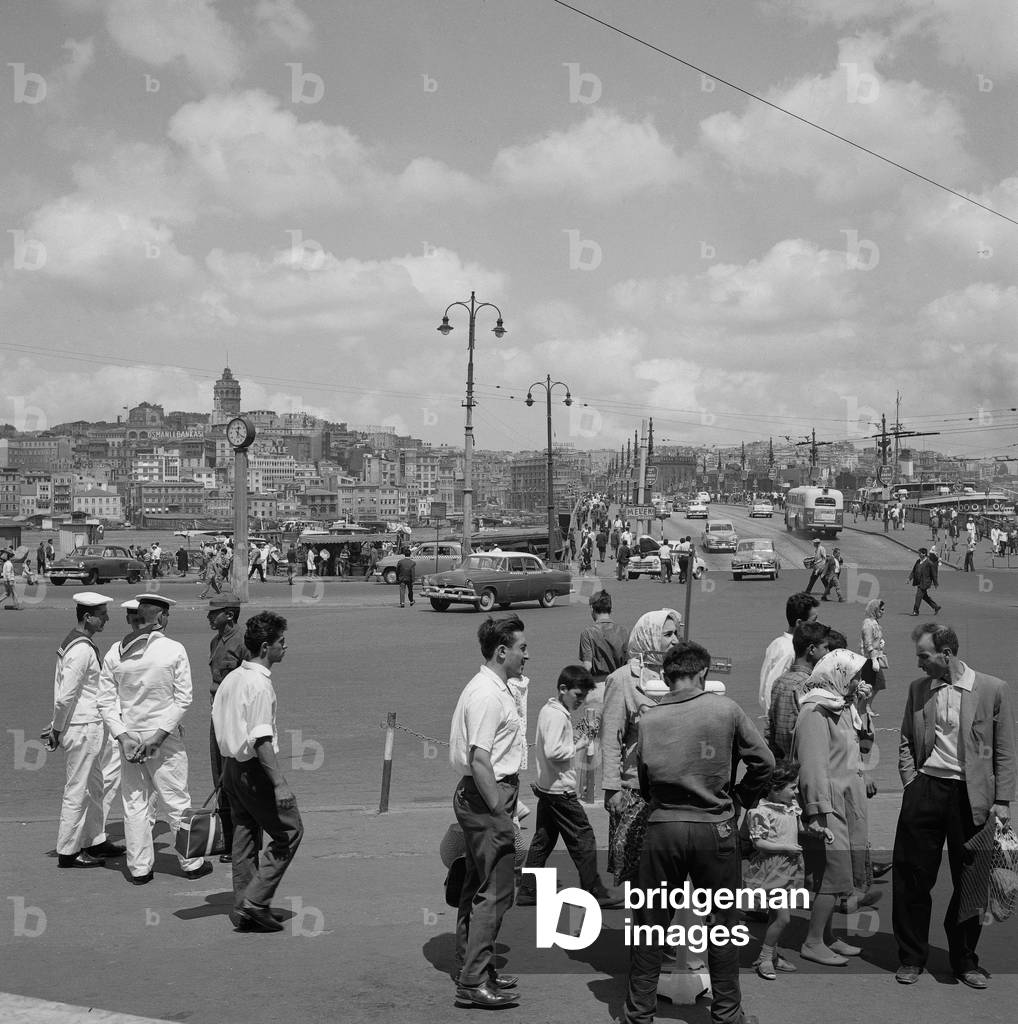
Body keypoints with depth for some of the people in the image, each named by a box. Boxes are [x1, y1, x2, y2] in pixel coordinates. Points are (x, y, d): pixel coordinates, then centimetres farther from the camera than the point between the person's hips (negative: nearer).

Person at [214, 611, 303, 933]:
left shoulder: (231, 678, 9)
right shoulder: (259, 684, -19)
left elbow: (217, 723, 15)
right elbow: (261, 739, -25)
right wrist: (279, 783, -27)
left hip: (231, 765, 9)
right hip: (254, 769, -9)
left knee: (244, 836, 14)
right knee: (289, 831, 1)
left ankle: (244, 911, 17)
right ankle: (255, 900, -4)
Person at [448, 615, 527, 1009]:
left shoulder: (493, 689, 14)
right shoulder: (487, 696, -19)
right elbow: (479, 761, -23)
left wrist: (507, 803, 19)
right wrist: (501, 813, -22)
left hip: (481, 797, 11)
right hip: (486, 798, -11)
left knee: (478, 886, 16)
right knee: (495, 891, -8)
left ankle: (470, 968, 26)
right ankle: (474, 982, -4)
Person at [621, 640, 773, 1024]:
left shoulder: (648, 720, -5)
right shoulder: (726, 710, -7)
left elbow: (644, 783, 3)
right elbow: (763, 762, -1)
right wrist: (741, 798, 13)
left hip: (663, 828, 1)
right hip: (716, 828, -1)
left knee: (651, 922, 12)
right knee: (723, 921, 14)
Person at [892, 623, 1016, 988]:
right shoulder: (918, 688, 6)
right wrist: (911, 781, 2)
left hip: (970, 795, -2)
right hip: (924, 790, 2)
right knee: (912, 879, 4)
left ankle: (965, 961, 24)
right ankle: (911, 958, 19)